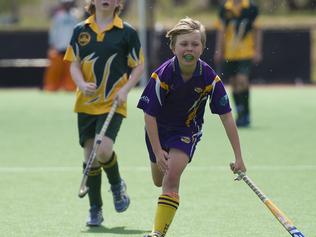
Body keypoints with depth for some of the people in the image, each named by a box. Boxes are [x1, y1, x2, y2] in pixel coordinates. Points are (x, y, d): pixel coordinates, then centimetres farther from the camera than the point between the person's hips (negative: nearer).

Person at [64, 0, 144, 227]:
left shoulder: (127, 32, -1)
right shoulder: (81, 31, 6)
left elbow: (139, 66, 3)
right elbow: (74, 64, 7)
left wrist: (125, 89, -12)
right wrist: (82, 84, -13)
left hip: (113, 104, -3)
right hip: (87, 103, 3)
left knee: (104, 150, -21)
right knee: (89, 155, 3)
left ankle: (117, 185, 12)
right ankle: (95, 210, 16)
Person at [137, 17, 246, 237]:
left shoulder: (210, 78, -23)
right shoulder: (162, 76, -27)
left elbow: (227, 117, -16)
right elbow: (150, 115, -20)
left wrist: (238, 157, -16)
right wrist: (158, 152, -24)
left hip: (188, 130, -1)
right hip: (159, 130, 1)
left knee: (172, 176, -21)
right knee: (159, 180, 16)